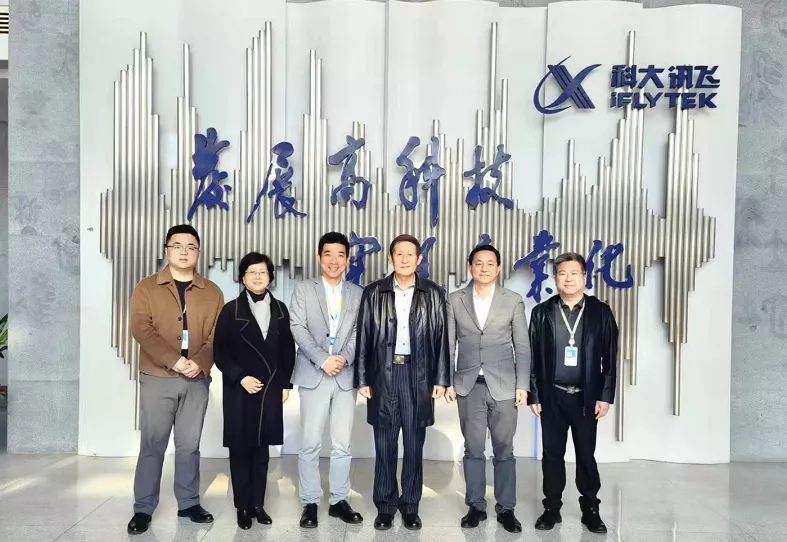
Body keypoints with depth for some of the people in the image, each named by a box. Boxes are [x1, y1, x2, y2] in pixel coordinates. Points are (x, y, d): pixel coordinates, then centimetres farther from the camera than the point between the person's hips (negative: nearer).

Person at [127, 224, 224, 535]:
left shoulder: (212, 292, 7)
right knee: (152, 445, 5)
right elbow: (141, 329, -9)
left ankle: (189, 504, 23)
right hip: (157, 378, -1)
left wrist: (200, 363, -16)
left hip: (197, 380, 2)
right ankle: (143, 508, 18)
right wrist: (173, 360, -20)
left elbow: (218, 335, 2)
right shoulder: (146, 287, 2)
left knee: (189, 445, 10)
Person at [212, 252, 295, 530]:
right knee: (240, 449, 6)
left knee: (262, 449, 9)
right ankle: (243, 506, 17)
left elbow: (288, 350, 8)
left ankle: (258, 504, 19)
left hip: (270, 390, 2)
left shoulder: (280, 309, 7)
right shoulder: (231, 310, -1)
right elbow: (220, 351, -4)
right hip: (239, 390, -2)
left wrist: (285, 384, 4)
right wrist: (240, 377, -14)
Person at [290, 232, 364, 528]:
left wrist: (344, 357, -15)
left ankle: (339, 501, 21)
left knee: (342, 444, 8)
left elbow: (359, 331, 3)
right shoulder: (303, 289, 5)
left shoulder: (358, 293, 9)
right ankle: (310, 503, 17)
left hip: (346, 376, 2)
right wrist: (323, 360, -15)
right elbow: (298, 328, -5)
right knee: (310, 444, 4)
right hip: (313, 375, -1)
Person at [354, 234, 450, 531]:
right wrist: (362, 379, -1)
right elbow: (364, 337, 3)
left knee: (414, 444, 8)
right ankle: (385, 506, 21)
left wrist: (440, 378, -1)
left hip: (418, 374, 0)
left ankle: (410, 506, 22)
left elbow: (441, 338, 3)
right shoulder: (373, 292, 3)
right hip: (383, 373, 0)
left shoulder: (433, 293, 4)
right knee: (385, 443, 7)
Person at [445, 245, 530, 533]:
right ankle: (476, 506, 22)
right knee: (473, 450, 8)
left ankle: (506, 509, 21)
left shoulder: (513, 301, 1)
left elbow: (522, 347, 2)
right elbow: (448, 345, 4)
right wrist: (447, 382, -1)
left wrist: (523, 385, -4)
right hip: (468, 386, 1)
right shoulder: (455, 300, 3)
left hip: (503, 385, 0)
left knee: (504, 450, 7)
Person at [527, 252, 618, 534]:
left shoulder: (601, 312, 0)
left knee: (586, 455, 10)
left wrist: (605, 396, -3)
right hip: (552, 396, 1)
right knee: (552, 454, 9)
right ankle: (552, 507, 22)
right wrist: (533, 395, -2)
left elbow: (610, 358, 1)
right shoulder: (542, 312, 1)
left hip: (587, 397, 0)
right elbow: (532, 356, 1)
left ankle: (590, 509, 25)